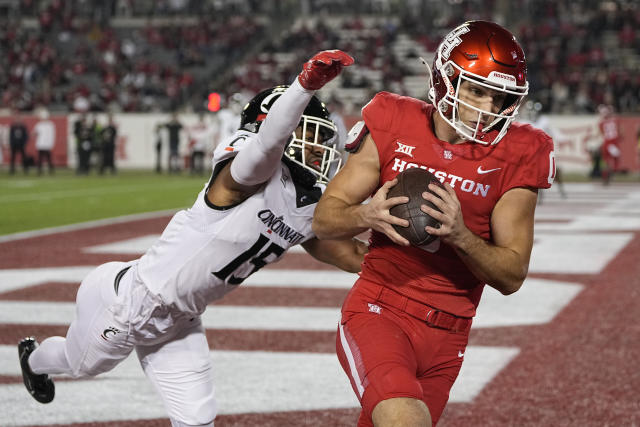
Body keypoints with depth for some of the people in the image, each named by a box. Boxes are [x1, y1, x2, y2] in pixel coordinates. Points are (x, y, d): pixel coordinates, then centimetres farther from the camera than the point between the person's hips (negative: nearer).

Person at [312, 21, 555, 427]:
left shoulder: (514, 157, -4)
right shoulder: (396, 127, -5)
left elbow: (512, 277, -4)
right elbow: (324, 219, 1)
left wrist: (460, 234, -23)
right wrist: (366, 216, -22)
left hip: (446, 337, 3)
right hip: (379, 313, -2)